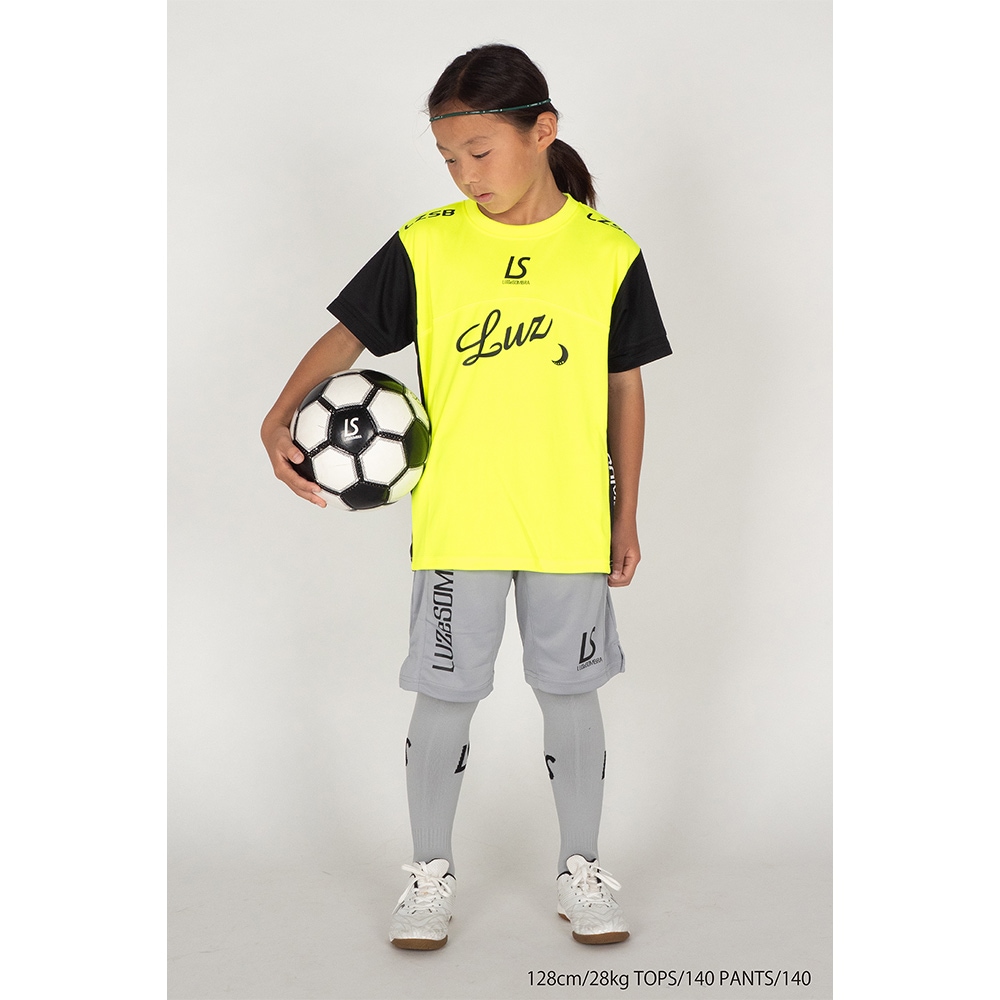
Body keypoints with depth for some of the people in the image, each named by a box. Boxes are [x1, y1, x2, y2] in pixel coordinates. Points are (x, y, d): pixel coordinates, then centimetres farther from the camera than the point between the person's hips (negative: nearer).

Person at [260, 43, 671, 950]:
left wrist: (626, 513, 6)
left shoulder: (607, 255, -2)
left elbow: (624, 388, 5)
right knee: (445, 695, 7)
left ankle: (581, 868, 29)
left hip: (570, 523, 0)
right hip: (457, 522, 0)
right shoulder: (427, 247, -3)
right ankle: (431, 872, 26)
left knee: (571, 693, 11)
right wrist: (282, 417, -16)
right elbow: (348, 335, 1)